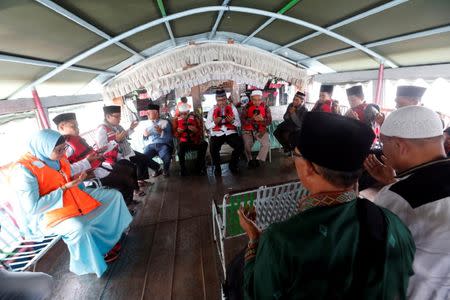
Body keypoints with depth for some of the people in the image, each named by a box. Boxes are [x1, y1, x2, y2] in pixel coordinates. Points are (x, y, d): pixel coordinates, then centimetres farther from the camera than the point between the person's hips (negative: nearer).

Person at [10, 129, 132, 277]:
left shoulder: (57, 157, -4)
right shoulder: (24, 170, -23)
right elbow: (33, 208, -24)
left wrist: (75, 177, -9)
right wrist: (64, 188, -24)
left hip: (71, 197, 7)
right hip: (46, 213, -7)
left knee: (114, 195, -2)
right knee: (77, 227, -38)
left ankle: (110, 237, 10)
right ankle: (91, 262, -9)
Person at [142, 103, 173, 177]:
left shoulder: (165, 122, 8)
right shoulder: (146, 123, 19)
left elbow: (170, 138, -1)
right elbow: (144, 139, 24)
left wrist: (161, 132, -15)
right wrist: (144, 135, 2)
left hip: (162, 144, -3)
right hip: (150, 145, 3)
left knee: (166, 157, -33)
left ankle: (165, 169, 5)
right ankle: (157, 168, 6)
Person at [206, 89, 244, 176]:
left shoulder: (232, 108, 9)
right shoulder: (212, 110, 8)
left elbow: (239, 124, 6)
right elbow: (207, 126, 4)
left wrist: (232, 121, -15)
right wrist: (214, 122, -16)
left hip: (230, 132, 1)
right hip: (217, 134, 0)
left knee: (240, 145, -25)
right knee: (213, 149, -29)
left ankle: (233, 164, 3)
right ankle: (217, 167, 0)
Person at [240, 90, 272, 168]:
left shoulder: (265, 107, 0)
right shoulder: (247, 107, -4)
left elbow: (269, 121, -1)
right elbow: (243, 121, -10)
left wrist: (262, 119, -22)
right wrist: (253, 119, -25)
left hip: (261, 130, 1)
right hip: (248, 130, -1)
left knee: (266, 144, -22)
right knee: (247, 145, -25)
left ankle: (258, 160, -2)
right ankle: (250, 160, 2)